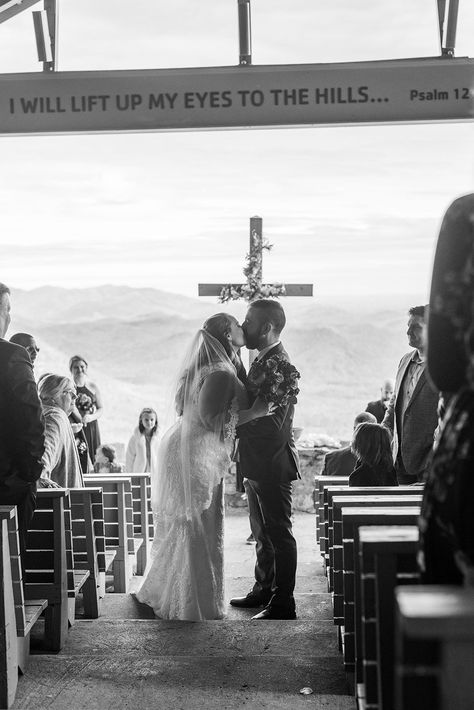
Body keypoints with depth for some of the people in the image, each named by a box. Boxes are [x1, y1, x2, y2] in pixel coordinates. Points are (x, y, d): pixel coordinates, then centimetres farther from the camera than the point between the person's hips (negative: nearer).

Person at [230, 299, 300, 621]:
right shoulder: (263, 360, 12)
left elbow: (272, 424, -26)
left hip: (273, 464, -10)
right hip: (258, 464, 10)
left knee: (279, 534, 0)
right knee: (263, 532, 20)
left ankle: (283, 604, 10)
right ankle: (264, 590, 34)